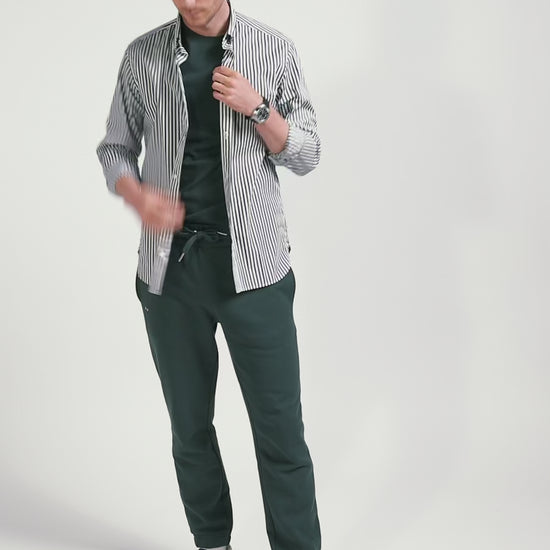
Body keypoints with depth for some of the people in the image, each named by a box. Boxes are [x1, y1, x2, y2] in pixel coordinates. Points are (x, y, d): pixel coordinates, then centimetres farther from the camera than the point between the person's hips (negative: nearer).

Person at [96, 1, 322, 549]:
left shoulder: (274, 48, 1)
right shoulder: (143, 55, 4)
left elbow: (305, 156, 4)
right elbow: (115, 148, 11)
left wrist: (258, 107, -14)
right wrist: (135, 195, -11)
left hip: (252, 265, -2)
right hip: (170, 265, 2)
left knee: (280, 428, -3)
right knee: (189, 426, 12)